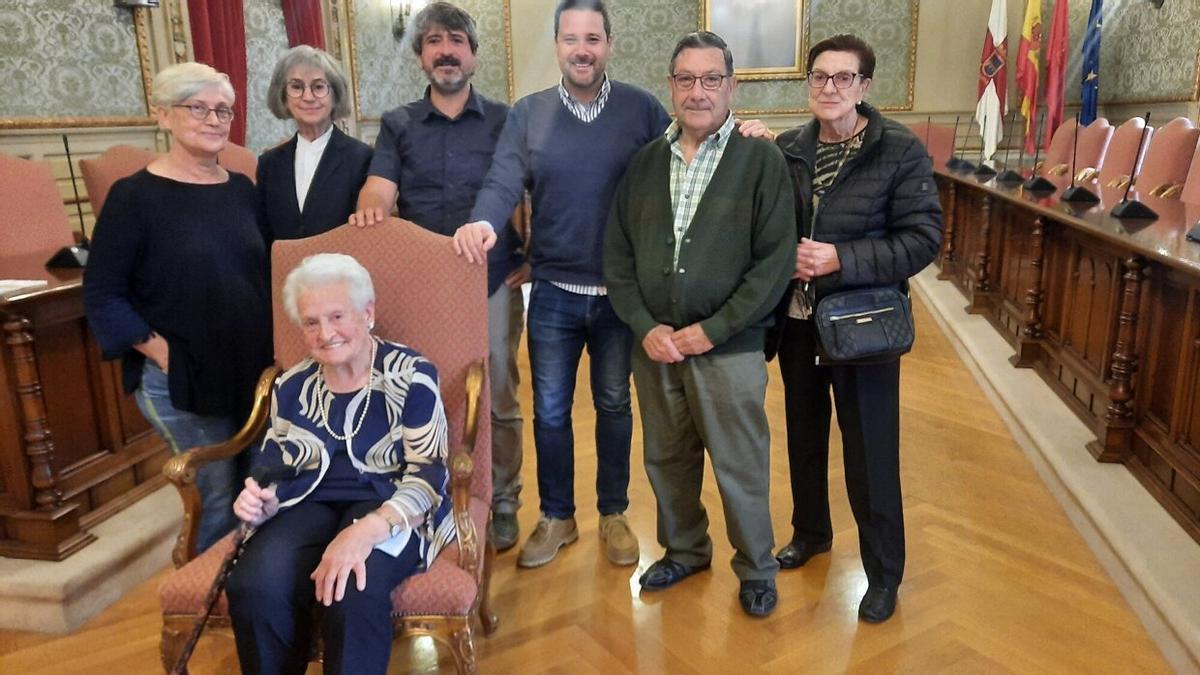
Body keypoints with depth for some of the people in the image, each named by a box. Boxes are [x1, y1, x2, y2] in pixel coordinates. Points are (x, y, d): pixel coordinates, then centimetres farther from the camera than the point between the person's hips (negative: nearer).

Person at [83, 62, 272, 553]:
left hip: (252, 369, 5)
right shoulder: (134, 195, -9)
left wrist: (269, 349, 3)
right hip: (181, 380, -5)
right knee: (219, 497, 1)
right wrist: (163, 353, -17)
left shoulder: (241, 188, 7)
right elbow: (102, 296, -9)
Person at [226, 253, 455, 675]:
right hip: (312, 505, 4)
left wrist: (368, 530, -28)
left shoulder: (412, 376, -5)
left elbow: (427, 475, -11)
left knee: (352, 592, -35)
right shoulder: (292, 387, 11)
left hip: (391, 510, -4)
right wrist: (258, 499, -9)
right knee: (253, 587, -27)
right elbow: (274, 470, 17)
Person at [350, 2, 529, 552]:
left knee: (499, 402, 6)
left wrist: (533, 256, -6)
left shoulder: (504, 120, 5)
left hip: (494, 282, -1)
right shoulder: (397, 125, 7)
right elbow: (379, 190, -8)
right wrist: (368, 211, -30)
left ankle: (502, 504, 23)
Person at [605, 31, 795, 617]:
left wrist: (712, 330, -14)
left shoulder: (762, 160, -5)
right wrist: (645, 327, -7)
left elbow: (775, 261, -10)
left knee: (740, 467, 8)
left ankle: (756, 568, 32)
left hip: (729, 348, -4)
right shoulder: (645, 162, 6)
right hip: (653, 346, 4)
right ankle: (684, 550, 41)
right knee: (666, 459, 17)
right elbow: (616, 254, 5)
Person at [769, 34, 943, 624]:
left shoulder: (901, 151, -10)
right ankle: (810, 532, 42)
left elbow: (924, 237, -13)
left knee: (870, 450, 4)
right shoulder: (786, 149, 1)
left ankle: (883, 573, 23)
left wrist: (842, 260, -22)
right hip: (795, 319, 4)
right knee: (804, 432, 19)